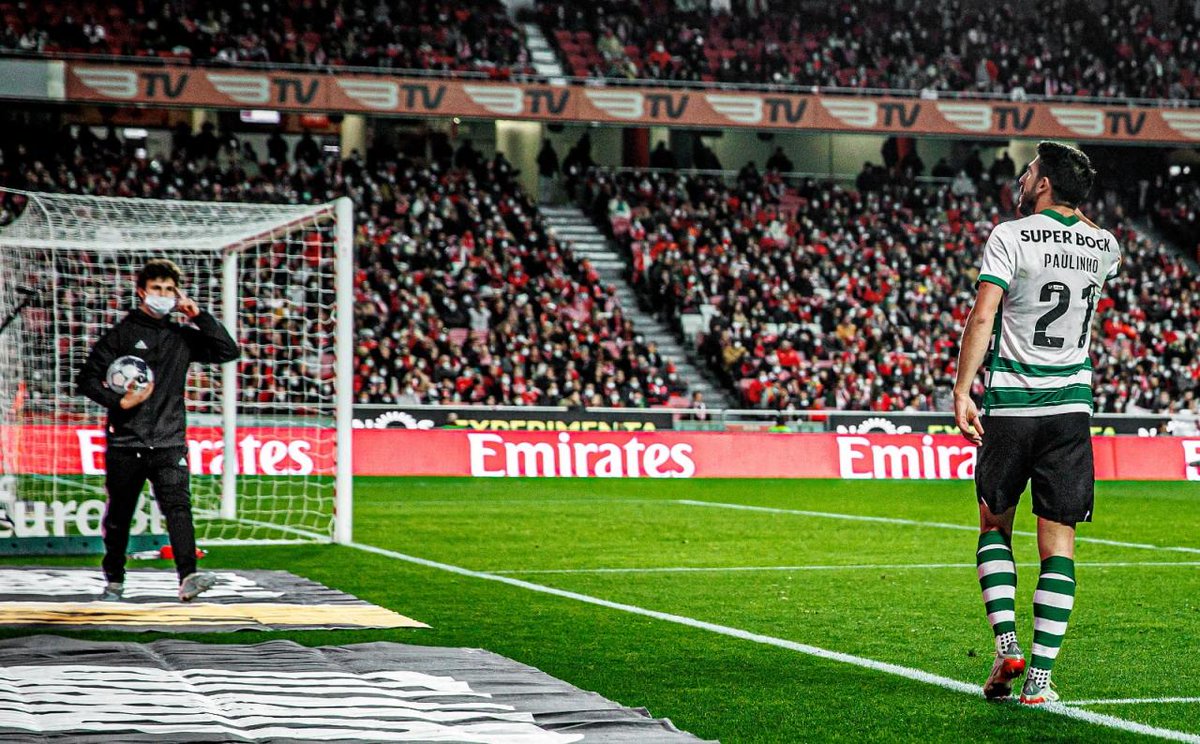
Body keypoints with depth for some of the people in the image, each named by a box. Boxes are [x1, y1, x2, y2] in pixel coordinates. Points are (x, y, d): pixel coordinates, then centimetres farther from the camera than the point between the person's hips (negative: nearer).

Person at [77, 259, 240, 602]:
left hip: (169, 442, 1)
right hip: (125, 444, -1)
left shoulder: (182, 336, 12)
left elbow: (228, 351, 6)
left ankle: (188, 577, -31)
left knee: (178, 505, -18)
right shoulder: (121, 334, 4)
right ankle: (114, 580, 28)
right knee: (118, 515, 9)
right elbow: (88, 378, 2)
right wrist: (120, 401, -13)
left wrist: (197, 315, 2)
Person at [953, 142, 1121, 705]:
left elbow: (982, 318, -13)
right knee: (1058, 543, 2)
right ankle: (1040, 675, -2)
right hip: (1072, 405, 2)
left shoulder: (1010, 237, -6)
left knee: (994, 525, 15)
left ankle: (1006, 645, -1)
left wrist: (962, 390, -11)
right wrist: (1068, 208, 23)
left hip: (1009, 405, -2)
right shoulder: (1106, 247, 6)